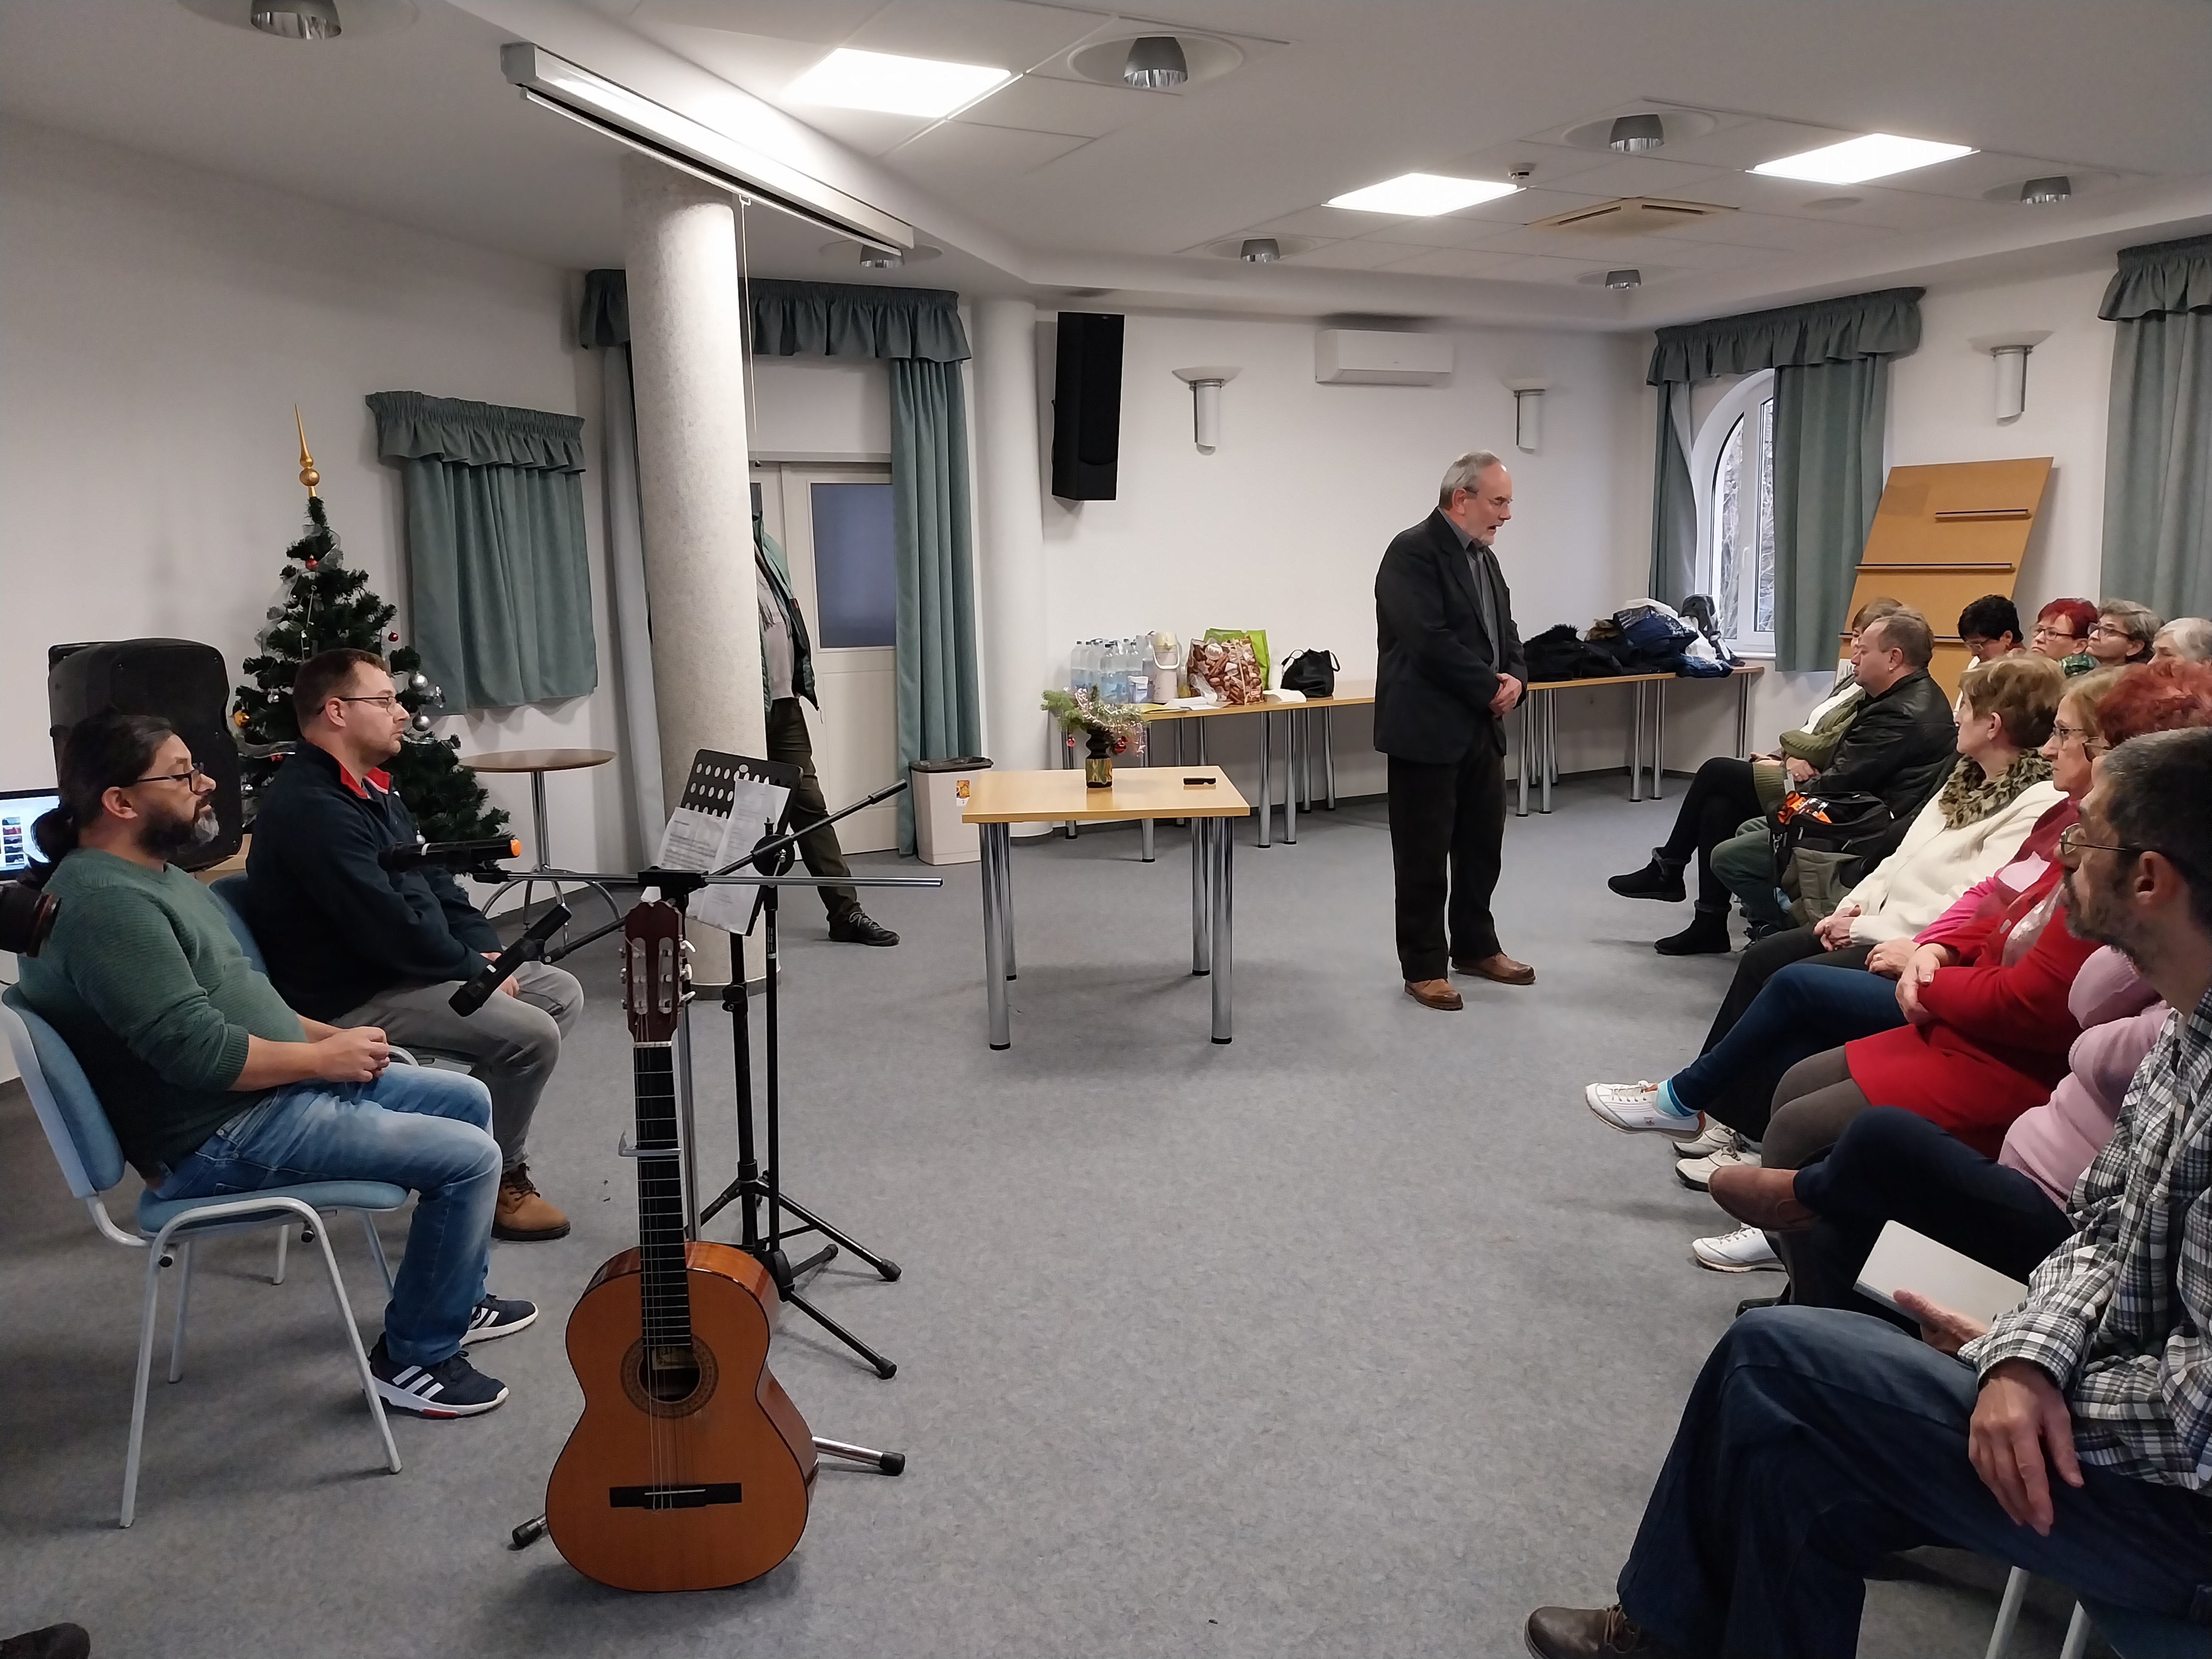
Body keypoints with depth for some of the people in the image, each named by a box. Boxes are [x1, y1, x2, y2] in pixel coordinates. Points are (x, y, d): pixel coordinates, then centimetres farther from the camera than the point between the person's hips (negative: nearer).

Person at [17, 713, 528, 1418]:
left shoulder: (150, 876, 12)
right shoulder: (104, 903, -23)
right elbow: (198, 1051, -29)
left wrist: (327, 1037, 7)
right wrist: (324, 1057, -16)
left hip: (276, 1084, 11)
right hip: (219, 1139, -11)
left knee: (467, 1099, 16)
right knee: (470, 1156, -16)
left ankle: (454, 1300, 29)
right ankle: (416, 1355, 2)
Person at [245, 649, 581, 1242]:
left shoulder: (372, 789, 13)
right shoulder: (309, 807, -22)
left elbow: (431, 879, 17)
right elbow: (387, 926, -27)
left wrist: (486, 950, 2)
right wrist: (474, 968, -14)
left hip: (414, 967, 11)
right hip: (353, 998, -11)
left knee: (562, 993, 8)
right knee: (531, 1034, -23)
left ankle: (495, 1147, 14)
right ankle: (496, 1178, -1)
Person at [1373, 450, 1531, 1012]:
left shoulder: (1483, 555, 14)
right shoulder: (1413, 551, -14)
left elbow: (1504, 630, 18)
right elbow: (1431, 641, -23)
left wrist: (1515, 677, -3)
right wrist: (1490, 689, -14)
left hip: (1481, 728, 9)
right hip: (1428, 729, -9)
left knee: (1482, 844, 16)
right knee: (1425, 853, 2)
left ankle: (1475, 946, 31)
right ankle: (1423, 966, 12)